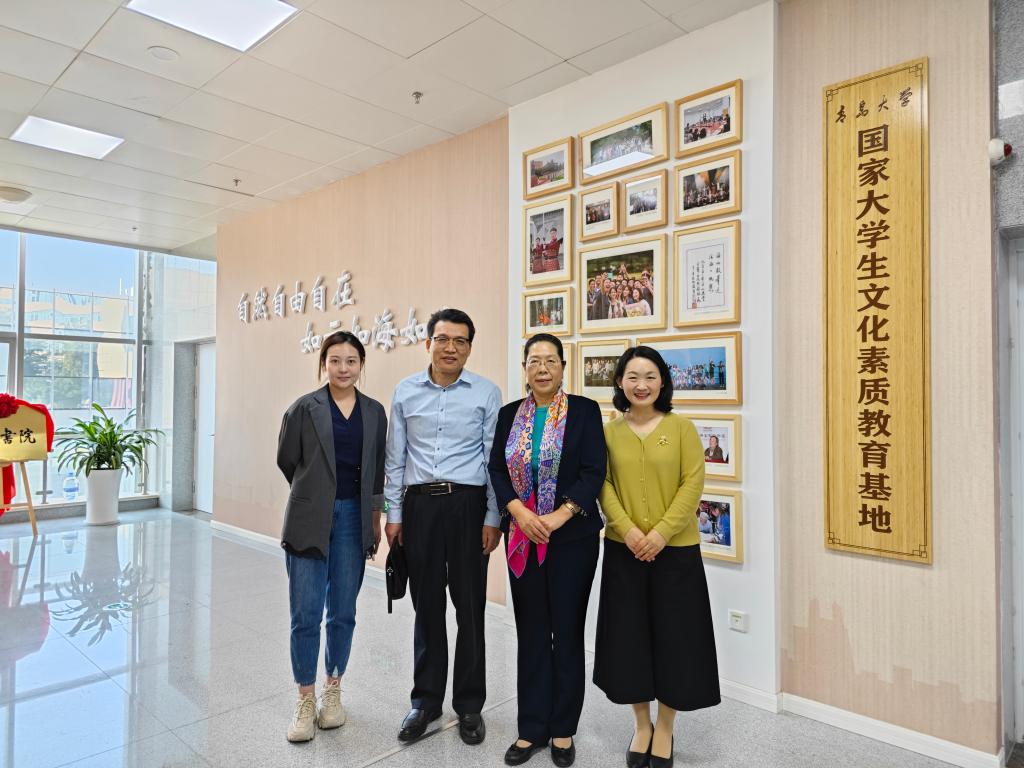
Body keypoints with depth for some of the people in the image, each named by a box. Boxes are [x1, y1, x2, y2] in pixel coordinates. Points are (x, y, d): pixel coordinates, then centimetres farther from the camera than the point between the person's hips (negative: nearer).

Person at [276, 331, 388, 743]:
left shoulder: (375, 412, 6)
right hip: (309, 521, -2)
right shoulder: (303, 408, -3)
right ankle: (306, 700, 20)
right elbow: (287, 462, 5)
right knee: (305, 615, 2)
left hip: (353, 519, 3)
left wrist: (375, 519, 11)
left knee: (343, 613, 10)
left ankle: (333, 692, 29)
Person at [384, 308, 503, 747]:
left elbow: (495, 460, -1)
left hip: (468, 504, -2)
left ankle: (469, 704, 25)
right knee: (426, 604, 13)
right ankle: (426, 700, 29)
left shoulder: (487, 393, -1)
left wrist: (493, 519, -5)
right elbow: (395, 459, 8)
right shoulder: (405, 392, 5)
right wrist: (394, 513, 6)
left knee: (470, 605, 7)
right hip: (420, 503, 2)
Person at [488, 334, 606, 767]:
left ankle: (563, 730, 25)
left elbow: (594, 471, -8)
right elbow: (496, 469, 3)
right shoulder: (509, 415, 7)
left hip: (572, 537, -2)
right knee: (531, 634, 11)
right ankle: (532, 729, 25)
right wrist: (520, 512, -12)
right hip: (522, 539, 3)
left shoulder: (584, 411, -2)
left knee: (567, 633, 8)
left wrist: (558, 516, -17)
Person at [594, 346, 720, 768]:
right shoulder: (609, 431, 3)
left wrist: (662, 532, -15)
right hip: (624, 551, 2)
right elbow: (603, 484, -1)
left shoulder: (681, 427, -2)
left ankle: (664, 728, 29)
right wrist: (627, 529, -15)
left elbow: (693, 483, -7)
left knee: (673, 636, 8)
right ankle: (641, 725, 31)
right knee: (629, 635, 9)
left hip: (676, 550, -1)